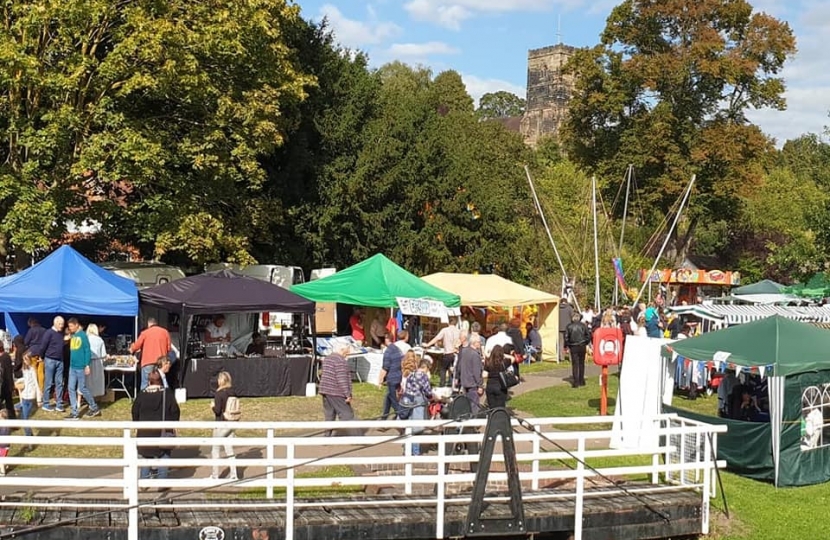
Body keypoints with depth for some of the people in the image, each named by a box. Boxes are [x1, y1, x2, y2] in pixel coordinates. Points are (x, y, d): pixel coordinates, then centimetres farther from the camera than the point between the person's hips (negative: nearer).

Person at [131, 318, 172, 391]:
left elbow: (136, 346, 3)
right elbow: (168, 348, 7)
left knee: (145, 385, 2)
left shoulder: (145, 333, 2)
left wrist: (132, 349, 25)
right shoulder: (165, 332, 8)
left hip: (148, 362, -2)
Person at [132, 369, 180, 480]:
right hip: (163, 431, -2)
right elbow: (175, 411, -2)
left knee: (146, 456, 12)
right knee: (163, 456, 4)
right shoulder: (167, 393, -6)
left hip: (145, 431, 2)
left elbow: (135, 412, 6)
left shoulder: (142, 394, -1)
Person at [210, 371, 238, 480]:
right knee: (229, 449, 13)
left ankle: (215, 475, 14)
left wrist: (212, 406, -1)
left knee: (215, 450, 9)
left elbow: (217, 410, -19)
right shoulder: (233, 393, 3)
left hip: (221, 425, -6)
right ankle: (233, 474, 12)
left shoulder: (219, 393, -16)